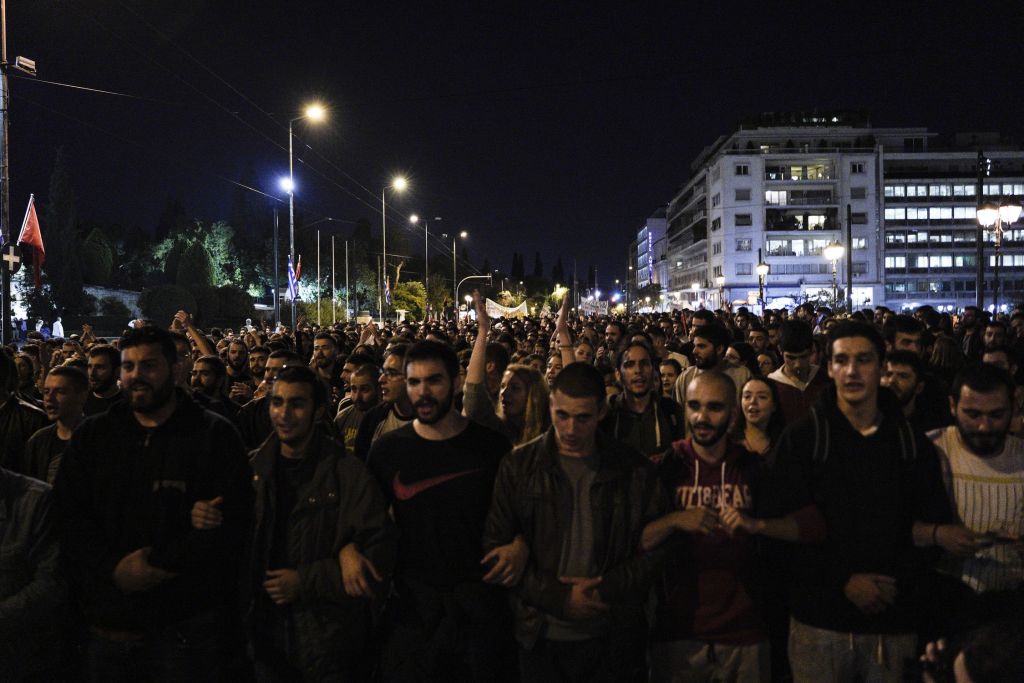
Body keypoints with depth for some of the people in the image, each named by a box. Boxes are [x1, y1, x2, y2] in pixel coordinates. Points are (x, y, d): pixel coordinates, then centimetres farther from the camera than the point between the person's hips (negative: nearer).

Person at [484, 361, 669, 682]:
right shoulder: (518, 466, -2)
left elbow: (656, 545, 1)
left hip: (613, 640, 0)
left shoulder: (635, 469, -1)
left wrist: (605, 589, -12)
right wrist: (560, 598, -12)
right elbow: (495, 546, -4)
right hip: (541, 636, 0)